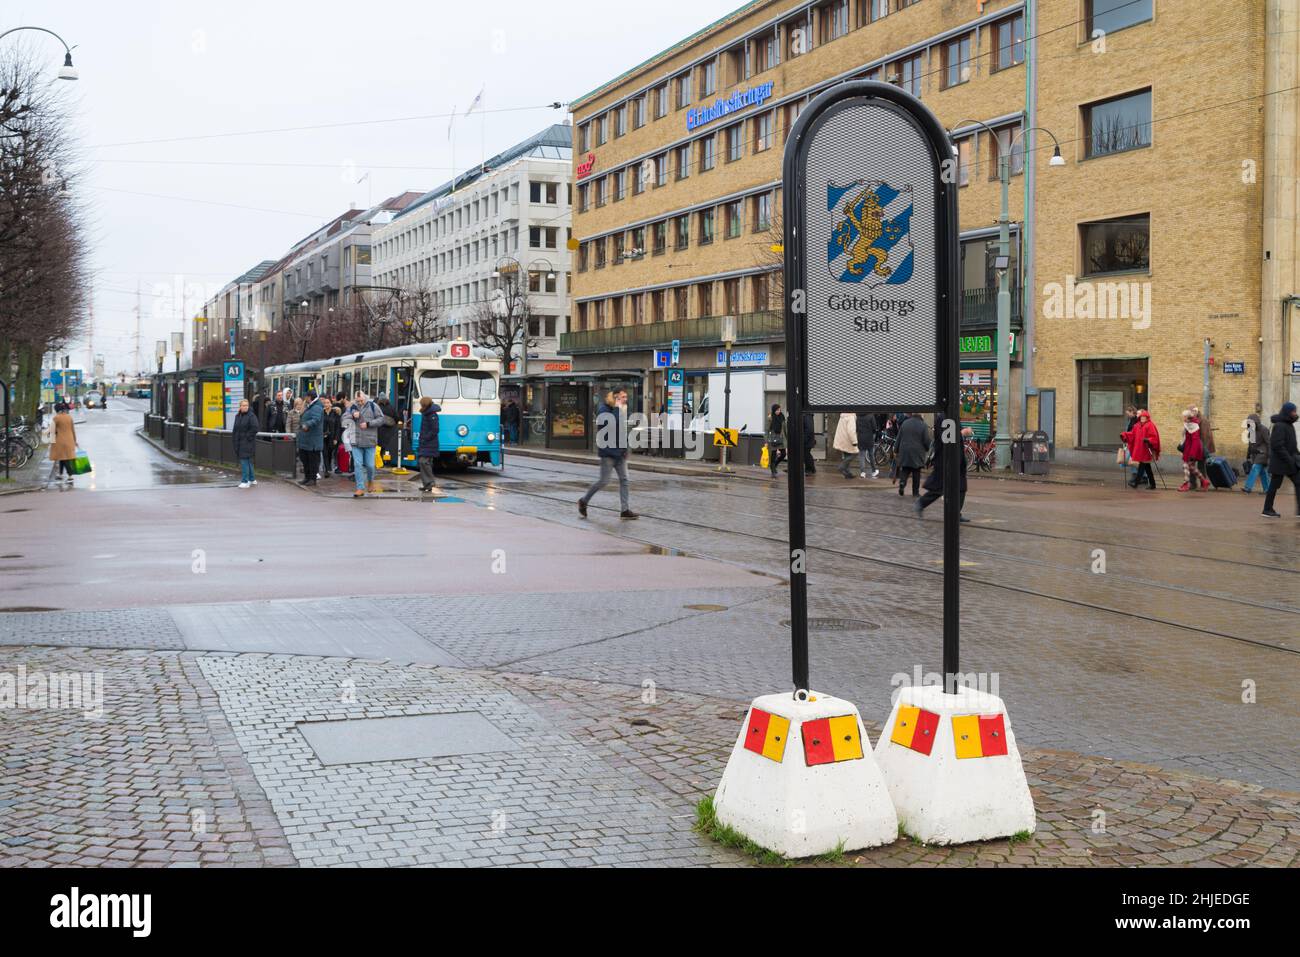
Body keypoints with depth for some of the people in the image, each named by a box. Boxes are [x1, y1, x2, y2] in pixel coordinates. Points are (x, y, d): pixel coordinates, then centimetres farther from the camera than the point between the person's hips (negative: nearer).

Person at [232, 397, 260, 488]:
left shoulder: (251, 416, -11)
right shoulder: (238, 416, 13)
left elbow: (256, 428, -18)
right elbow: (235, 429, 22)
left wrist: (248, 436, -14)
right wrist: (234, 438, 13)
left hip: (247, 442, -8)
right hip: (239, 442, 8)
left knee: (244, 460, -10)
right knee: (248, 461, 15)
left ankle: (245, 481, -8)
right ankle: (252, 479, 26)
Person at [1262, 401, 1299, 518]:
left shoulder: (1289, 425, 13)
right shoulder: (1279, 426, -17)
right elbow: (1277, 445, -23)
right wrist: (1289, 459, -24)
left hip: (1289, 459, 9)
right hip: (1280, 461, -9)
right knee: (1275, 485, 0)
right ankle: (1267, 509, 11)